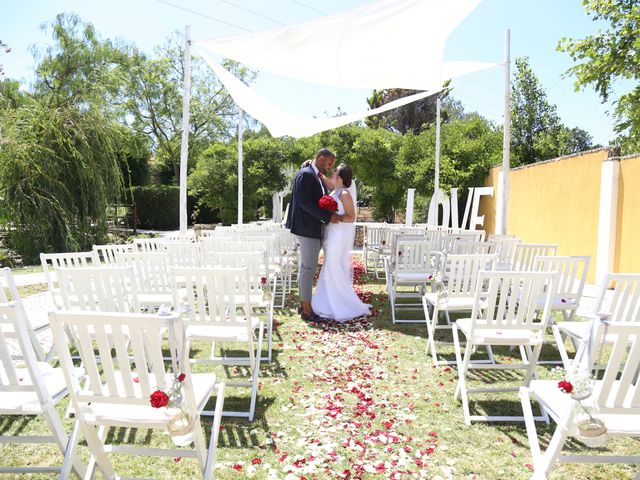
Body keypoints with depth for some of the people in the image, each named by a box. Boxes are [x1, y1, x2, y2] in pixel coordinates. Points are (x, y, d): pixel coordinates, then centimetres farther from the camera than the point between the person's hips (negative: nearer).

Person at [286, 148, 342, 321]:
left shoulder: (318, 177, 17)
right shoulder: (305, 174, -13)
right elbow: (304, 202, -21)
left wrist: (329, 216, 5)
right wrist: (327, 217, -21)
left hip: (313, 229, 10)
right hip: (307, 228, -10)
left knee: (306, 268, 14)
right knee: (309, 269, -6)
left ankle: (303, 305, 22)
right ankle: (307, 311, 2)